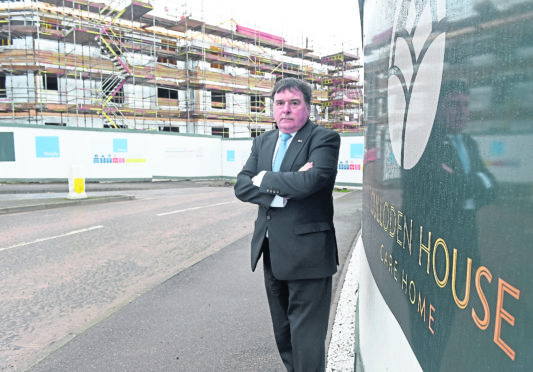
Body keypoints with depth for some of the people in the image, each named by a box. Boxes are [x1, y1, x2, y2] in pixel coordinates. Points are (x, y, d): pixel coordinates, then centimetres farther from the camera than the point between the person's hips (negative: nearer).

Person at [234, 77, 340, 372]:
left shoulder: (324, 139, -8)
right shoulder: (263, 142, 11)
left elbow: (311, 181, -26)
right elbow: (242, 186, 0)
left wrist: (265, 179, -11)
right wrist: (282, 190, -17)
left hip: (306, 252, -7)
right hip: (272, 251, 7)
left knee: (306, 338, 4)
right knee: (283, 332, 23)